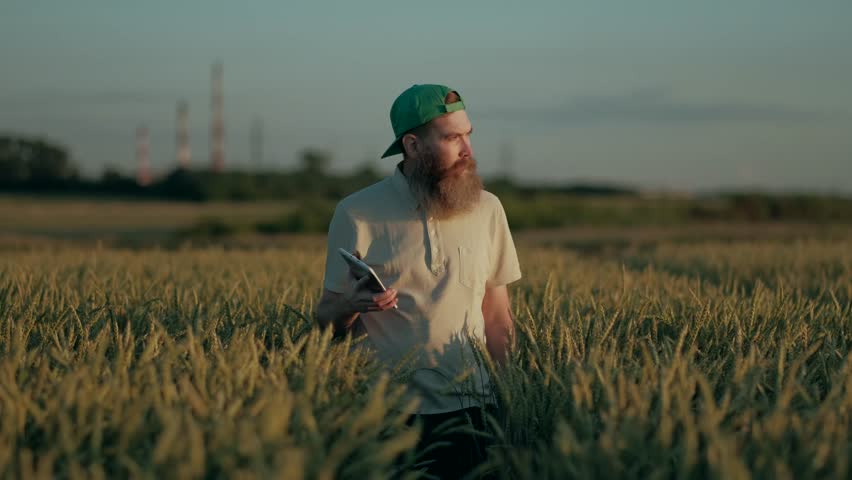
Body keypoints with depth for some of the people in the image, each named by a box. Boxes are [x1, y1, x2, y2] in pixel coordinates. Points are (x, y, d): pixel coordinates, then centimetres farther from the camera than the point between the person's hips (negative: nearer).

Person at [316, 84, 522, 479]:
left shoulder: (487, 208, 5)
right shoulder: (358, 213, -3)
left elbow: (498, 319, 11)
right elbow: (326, 321, 3)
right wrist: (351, 306, -19)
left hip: (472, 409, 2)